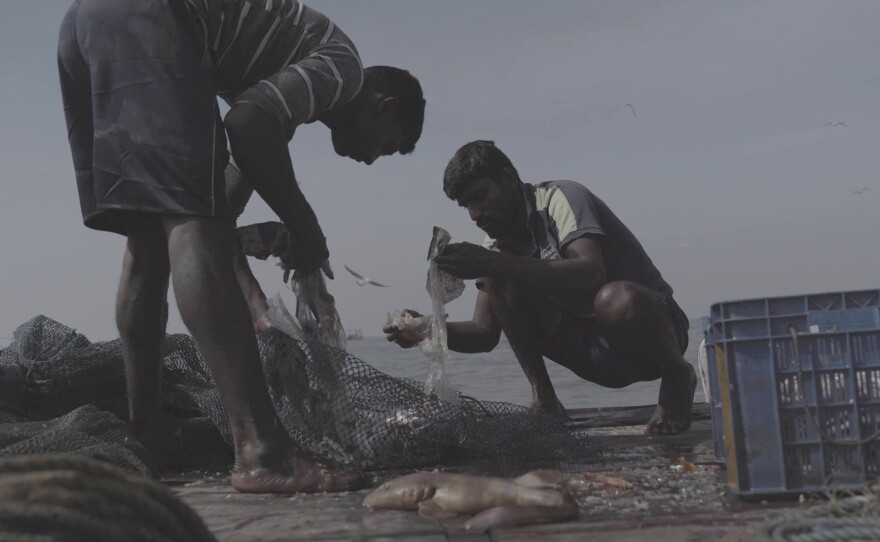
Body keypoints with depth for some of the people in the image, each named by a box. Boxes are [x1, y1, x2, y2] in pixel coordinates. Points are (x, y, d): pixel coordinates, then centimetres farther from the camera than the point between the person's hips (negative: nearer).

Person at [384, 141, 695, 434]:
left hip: (655, 329, -5)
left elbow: (591, 275, -35)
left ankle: (677, 375, -7)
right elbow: (486, 334, 0)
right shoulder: (497, 245, 4)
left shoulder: (559, 197, -16)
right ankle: (544, 398, -7)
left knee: (615, 299, -41)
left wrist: (494, 263, -40)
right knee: (502, 278, -14)